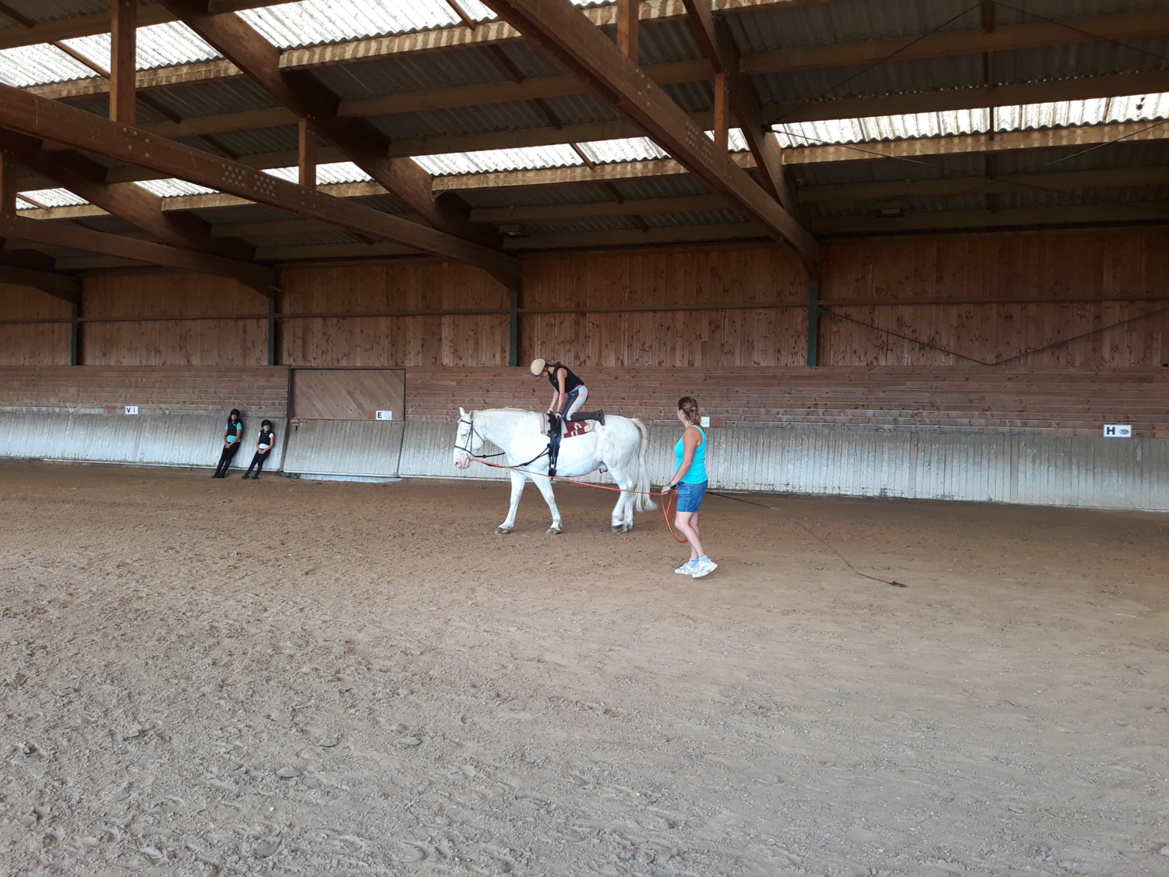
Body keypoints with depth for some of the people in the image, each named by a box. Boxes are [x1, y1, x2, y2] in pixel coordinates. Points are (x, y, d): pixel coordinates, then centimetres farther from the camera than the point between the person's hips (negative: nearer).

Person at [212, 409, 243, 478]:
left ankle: (222, 474, -10)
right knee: (222, 457, -5)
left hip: (235, 443, -5)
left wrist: (230, 444, -11)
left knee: (228, 458, -10)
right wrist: (226, 443, -4)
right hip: (227, 443, 5)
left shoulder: (238, 424, -4)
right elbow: (225, 435, 13)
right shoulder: (229, 424, 15)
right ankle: (216, 473, -6)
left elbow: (238, 436, -11)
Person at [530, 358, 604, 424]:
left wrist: (558, 411, -24)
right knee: (563, 416, 1)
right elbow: (556, 392, 12)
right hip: (572, 394, 10)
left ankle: (596, 415, -16)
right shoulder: (549, 375, 4)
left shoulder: (559, 372, -23)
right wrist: (551, 408, 8)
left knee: (567, 417, -19)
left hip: (580, 392, -10)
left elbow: (562, 393, -25)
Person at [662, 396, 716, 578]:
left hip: (690, 484, -10)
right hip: (693, 483, 10)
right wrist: (675, 482, 23)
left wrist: (671, 484, -16)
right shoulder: (696, 430, 12)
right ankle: (694, 563, 20)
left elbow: (686, 462, -22)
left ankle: (704, 561, -9)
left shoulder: (691, 432, -18)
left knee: (681, 523, -9)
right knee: (691, 524, 14)